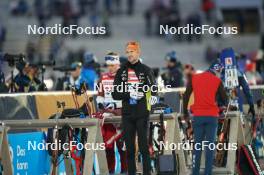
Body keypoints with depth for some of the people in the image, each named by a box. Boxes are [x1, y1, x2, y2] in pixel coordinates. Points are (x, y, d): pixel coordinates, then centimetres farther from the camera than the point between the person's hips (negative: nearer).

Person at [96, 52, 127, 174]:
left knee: (122, 143, -6)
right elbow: (100, 95, 20)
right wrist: (100, 103, -1)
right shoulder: (103, 78, 14)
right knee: (108, 144, 5)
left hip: (120, 114, -5)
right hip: (107, 115, 5)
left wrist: (116, 104, -17)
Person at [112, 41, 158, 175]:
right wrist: (129, 94, -11)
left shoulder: (145, 70, 3)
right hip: (127, 114, 3)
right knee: (129, 148, 6)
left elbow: (153, 87, -8)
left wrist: (153, 96, -30)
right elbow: (115, 94, 6)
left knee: (144, 146, -5)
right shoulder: (121, 71, 10)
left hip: (142, 114, -3)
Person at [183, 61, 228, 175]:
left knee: (197, 145, 6)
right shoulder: (217, 81, 0)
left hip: (198, 116, 2)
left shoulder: (194, 78, 6)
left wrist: (185, 113, 18)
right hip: (212, 116, -2)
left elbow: (186, 96, 9)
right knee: (210, 144, 0)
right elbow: (225, 99, 6)